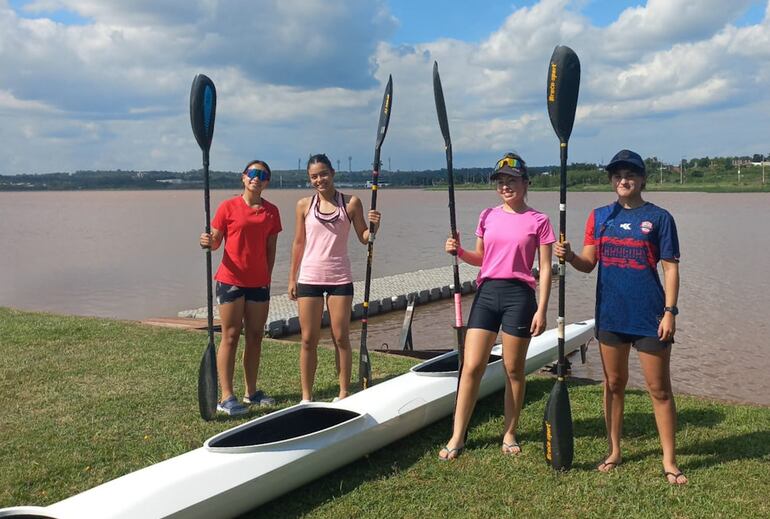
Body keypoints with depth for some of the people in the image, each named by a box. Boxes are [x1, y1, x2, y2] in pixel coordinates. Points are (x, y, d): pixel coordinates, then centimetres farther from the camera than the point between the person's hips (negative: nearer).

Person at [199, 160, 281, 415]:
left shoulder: (271, 211, 8)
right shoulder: (228, 207, -3)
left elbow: (271, 248, 11)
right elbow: (216, 240, -2)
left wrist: (268, 277, 7)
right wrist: (208, 243, -24)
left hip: (259, 282, 5)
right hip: (231, 280, -4)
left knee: (255, 337, 10)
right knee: (230, 336, -2)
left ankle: (251, 392, 22)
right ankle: (226, 397, 1)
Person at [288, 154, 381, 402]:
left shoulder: (351, 203, 1)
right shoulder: (304, 205, 3)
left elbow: (363, 238, 5)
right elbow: (299, 243, 9)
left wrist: (374, 226, -16)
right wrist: (292, 278, 8)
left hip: (339, 278, -1)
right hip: (309, 278, 1)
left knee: (341, 337, 4)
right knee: (308, 339, 4)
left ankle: (344, 393, 16)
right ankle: (306, 396, 14)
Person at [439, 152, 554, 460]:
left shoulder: (538, 221, -1)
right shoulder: (488, 216, 11)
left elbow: (545, 268, -2)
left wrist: (541, 309, -9)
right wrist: (459, 252, -1)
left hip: (519, 295, -3)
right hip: (486, 292, 3)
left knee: (513, 369, 6)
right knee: (471, 366, -2)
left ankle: (509, 434, 20)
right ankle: (457, 437, 4)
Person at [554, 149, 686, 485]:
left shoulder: (658, 217, -2)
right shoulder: (600, 216, 8)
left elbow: (670, 268, -4)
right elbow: (588, 263, 4)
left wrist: (670, 311, -11)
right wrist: (569, 256, -17)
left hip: (650, 316, -3)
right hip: (610, 314, 4)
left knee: (659, 389, 3)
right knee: (614, 384, 13)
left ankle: (669, 462, 12)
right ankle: (614, 451, 26)